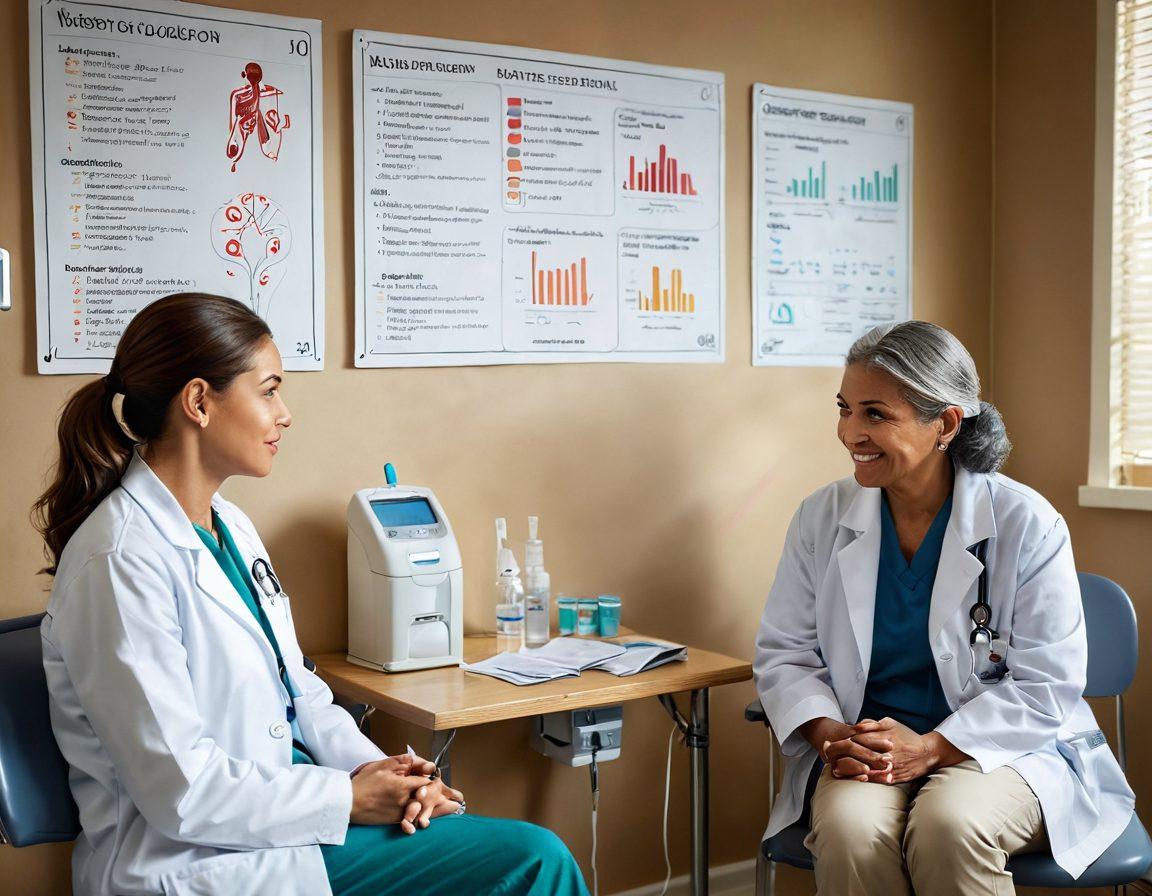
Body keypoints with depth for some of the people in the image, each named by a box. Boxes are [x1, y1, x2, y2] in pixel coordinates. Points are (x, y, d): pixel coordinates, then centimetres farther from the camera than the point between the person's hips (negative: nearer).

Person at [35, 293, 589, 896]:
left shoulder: (230, 527, 9)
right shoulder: (121, 560, -20)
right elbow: (181, 790, -22)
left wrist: (370, 764, -2)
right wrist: (350, 799, -14)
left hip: (281, 807, 8)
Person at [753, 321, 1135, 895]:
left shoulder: (1026, 525, -7)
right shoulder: (820, 519, 3)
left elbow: (1048, 684, -7)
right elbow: (784, 651, 7)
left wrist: (929, 748, -18)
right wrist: (828, 734, -13)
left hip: (1000, 747, -2)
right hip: (862, 747, 2)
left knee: (948, 827, -34)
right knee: (850, 829, -31)